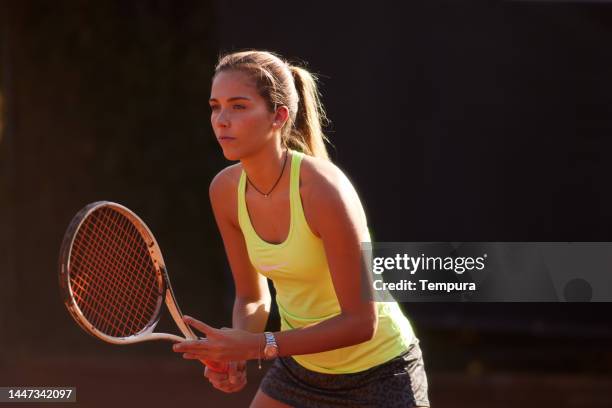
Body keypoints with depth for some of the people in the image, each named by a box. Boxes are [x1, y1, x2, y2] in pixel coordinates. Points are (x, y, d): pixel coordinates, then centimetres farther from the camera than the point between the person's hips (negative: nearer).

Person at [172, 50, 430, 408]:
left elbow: (361, 322, -26)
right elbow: (253, 299, 4)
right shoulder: (226, 190, -8)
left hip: (378, 375, -6)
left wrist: (258, 346, -31)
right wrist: (233, 353, -17)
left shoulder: (323, 189, -28)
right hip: (299, 368, 6)